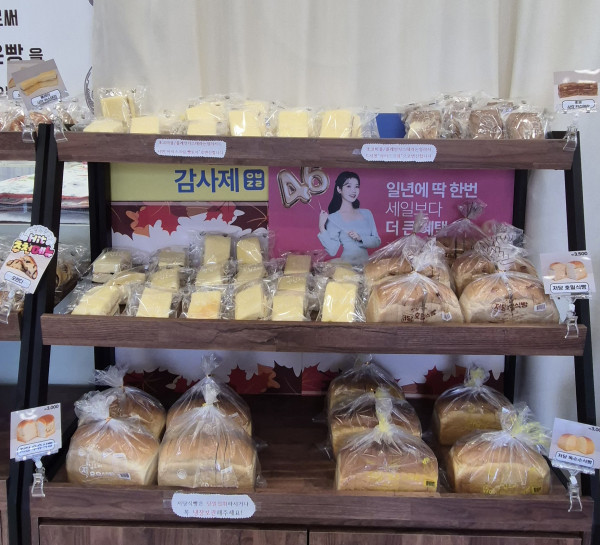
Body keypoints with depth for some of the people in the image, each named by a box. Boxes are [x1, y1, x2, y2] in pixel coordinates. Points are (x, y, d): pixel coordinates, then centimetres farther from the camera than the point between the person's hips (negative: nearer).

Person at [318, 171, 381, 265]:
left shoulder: (366, 213, 12)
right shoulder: (333, 218, -2)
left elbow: (377, 242, 9)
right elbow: (332, 251, -9)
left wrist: (360, 238, -7)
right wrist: (322, 228, -16)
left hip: (366, 264, 4)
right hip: (347, 264, -4)